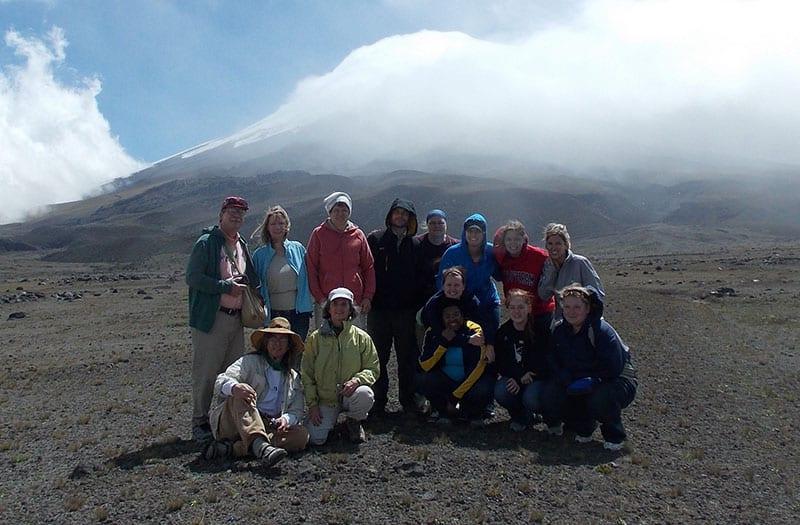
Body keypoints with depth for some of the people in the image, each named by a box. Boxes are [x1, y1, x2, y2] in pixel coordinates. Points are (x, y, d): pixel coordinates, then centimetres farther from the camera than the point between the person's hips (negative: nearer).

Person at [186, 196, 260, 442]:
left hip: (236, 318, 7)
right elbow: (193, 277, -15)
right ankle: (199, 423, 13)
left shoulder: (242, 245, 16)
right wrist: (226, 286, -17)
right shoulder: (206, 243, -7)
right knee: (206, 373, -1)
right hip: (211, 318, -7)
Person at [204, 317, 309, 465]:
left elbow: (297, 411, 14)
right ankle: (261, 446, -54)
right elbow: (221, 381, -11)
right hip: (230, 424, -3)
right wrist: (234, 387, -36)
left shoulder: (293, 378, 19)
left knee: (302, 435, -22)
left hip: (267, 428, 4)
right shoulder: (250, 361, 5)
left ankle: (234, 447, -31)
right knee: (241, 395, -32)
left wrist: (286, 419, -12)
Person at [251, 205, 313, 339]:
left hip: (299, 312, 0)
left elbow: (308, 278, 9)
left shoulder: (298, 249, 4)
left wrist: (309, 307, 5)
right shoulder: (259, 255, 4)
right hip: (273, 313, 0)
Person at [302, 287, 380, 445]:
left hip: (350, 395, 1)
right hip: (325, 399, -1)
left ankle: (353, 422, 0)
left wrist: (357, 380, -20)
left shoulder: (361, 337, 0)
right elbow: (307, 375, 3)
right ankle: (329, 418, 14)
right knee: (315, 438, -20)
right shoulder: (315, 338, 0)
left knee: (365, 394, -33)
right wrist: (312, 404, -4)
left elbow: (373, 369, 1)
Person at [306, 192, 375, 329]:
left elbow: (369, 267, 11)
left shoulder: (357, 234, 9)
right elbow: (310, 268, 2)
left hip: (356, 301, 2)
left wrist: (368, 297, 4)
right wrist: (319, 297, -6)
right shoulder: (319, 234, 3)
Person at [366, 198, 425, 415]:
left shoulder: (415, 244, 10)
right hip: (379, 309, -1)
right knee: (378, 357, 7)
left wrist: (418, 303, 2)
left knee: (408, 357, 8)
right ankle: (378, 401, 17)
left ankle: (409, 400, 20)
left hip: (406, 310, 2)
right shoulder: (375, 239, 3)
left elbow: (421, 276, 11)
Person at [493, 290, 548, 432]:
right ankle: (520, 417, 6)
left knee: (531, 398, -33)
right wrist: (519, 376, -18)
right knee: (500, 393, -28)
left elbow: (544, 362, -10)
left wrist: (527, 376, -22)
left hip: (536, 377, -3)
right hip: (512, 376, 3)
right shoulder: (503, 332, 1)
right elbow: (500, 363, -1)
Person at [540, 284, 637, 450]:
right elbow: (553, 361, -2)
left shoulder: (602, 330, -23)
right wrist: (568, 380, -20)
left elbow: (614, 368, -25)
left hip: (617, 381, -6)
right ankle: (583, 428, 9)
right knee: (550, 394, -17)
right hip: (579, 383, 6)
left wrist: (591, 381, -32)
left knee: (599, 399, -38)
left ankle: (614, 436, -4)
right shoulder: (560, 329, -3)